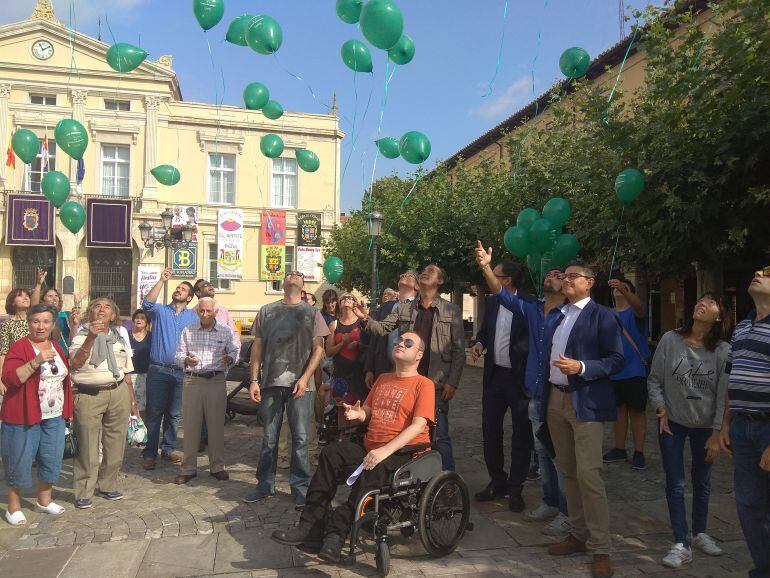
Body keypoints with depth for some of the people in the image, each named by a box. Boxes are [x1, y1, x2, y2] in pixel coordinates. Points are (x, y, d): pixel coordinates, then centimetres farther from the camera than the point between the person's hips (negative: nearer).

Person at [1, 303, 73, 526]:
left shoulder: (57, 348, 10)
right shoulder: (19, 347, -11)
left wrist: (68, 410, 15)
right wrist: (36, 361, -32)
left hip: (54, 417, 6)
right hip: (24, 416, -6)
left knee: (51, 459, 13)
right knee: (20, 461, 4)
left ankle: (44, 500, 31)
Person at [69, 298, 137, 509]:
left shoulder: (120, 338, 15)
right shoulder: (81, 335, 4)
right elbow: (75, 363, -15)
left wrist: (132, 401, 16)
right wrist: (90, 337, -23)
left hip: (118, 393, 4)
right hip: (89, 396, -4)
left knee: (115, 444, 7)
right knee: (88, 446, -1)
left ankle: (108, 485, 23)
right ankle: (84, 493, 10)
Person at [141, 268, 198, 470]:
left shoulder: (193, 318, 11)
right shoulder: (160, 311, 5)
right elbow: (147, 303, -16)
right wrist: (162, 281, -18)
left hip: (181, 372, 2)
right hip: (158, 370, -2)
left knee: (174, 414, 11)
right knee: (154, 414, 1)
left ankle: (168, 449, 25)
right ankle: (149, 454, 8)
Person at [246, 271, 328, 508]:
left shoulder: (312, 313, 8)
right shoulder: (267, 311, 13)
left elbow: (318, 348, 2)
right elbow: (257, 347, 11)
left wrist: (305, 378, -9)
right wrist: (254, 380, 3)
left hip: (300, 384, -1)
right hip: (271, 382, 2)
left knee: (300, 438, 0)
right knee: (269, 437, 9)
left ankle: (300, 489, 11)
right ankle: (265, 485, 22)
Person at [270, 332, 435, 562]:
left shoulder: (423, 384, -1)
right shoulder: (383, 379, 22)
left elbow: (419, 424, -13)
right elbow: (368, 412, 27)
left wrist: (386, 450, -24)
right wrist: (358, 413, 0)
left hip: (405, 451, -6)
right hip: (370, 448, 6)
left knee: (373, 471, -36)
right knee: (331, 453, -19)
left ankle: (336, 532, -28)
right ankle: (311, 526, -20)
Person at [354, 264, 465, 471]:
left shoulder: (452, 311, 0)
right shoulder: (404, 309, 9)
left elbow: (459, 351, -2)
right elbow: (382, 328, 3)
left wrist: (452, 383, -9)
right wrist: (366, 319, -17)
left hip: (437, 384, -3)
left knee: (440, 436, 2)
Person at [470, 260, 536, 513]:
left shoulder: (529, 303, -12)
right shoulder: (491, 302, 7)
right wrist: (479, 343, -1)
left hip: (520, 377, -6)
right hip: (494, 375, 6)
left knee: (521, 434, 6)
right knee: (490, 430, 12)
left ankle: (515, 489, 19)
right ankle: (497, 482, 29)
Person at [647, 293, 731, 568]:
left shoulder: (723, 351, -12)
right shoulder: (670, 340, -11)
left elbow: (723, 395, -8)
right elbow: (654, 380, -2)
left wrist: (717, 433, -7)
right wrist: (660, 408, -13)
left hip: (705, 426, 1)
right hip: (672, 422, 0)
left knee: (702, 482, 17)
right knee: (676, 484, 2)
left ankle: (699, 533, 38)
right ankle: (681, 545, 13)